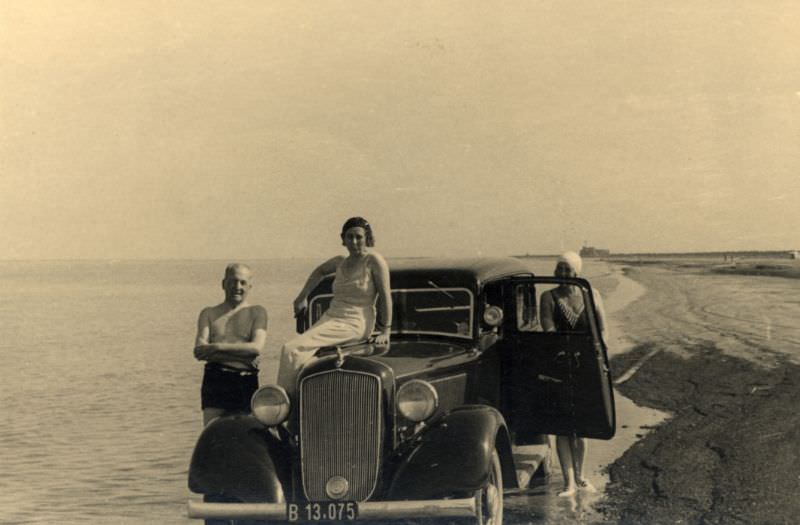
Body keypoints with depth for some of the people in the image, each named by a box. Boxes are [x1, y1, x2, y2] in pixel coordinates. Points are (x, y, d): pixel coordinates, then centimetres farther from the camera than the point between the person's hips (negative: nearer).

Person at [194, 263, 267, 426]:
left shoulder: (257, 312, 12)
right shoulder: (209, 313, 15)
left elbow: (257, 347, -5)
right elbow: (199, 351, 0)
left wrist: (217, 347, -9)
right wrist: (242, 353, -10)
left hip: (246, 383, -1)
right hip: (215, 381, 1)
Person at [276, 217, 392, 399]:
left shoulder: (373, 260, -6)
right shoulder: (341, 261, 14)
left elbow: (385, 296, -7)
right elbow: (320, 271, 35)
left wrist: (385, 331, -9)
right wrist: (302, 297, 31)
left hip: (354, 325, -7)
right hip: (330, 318, 7)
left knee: (292, 350, -22)